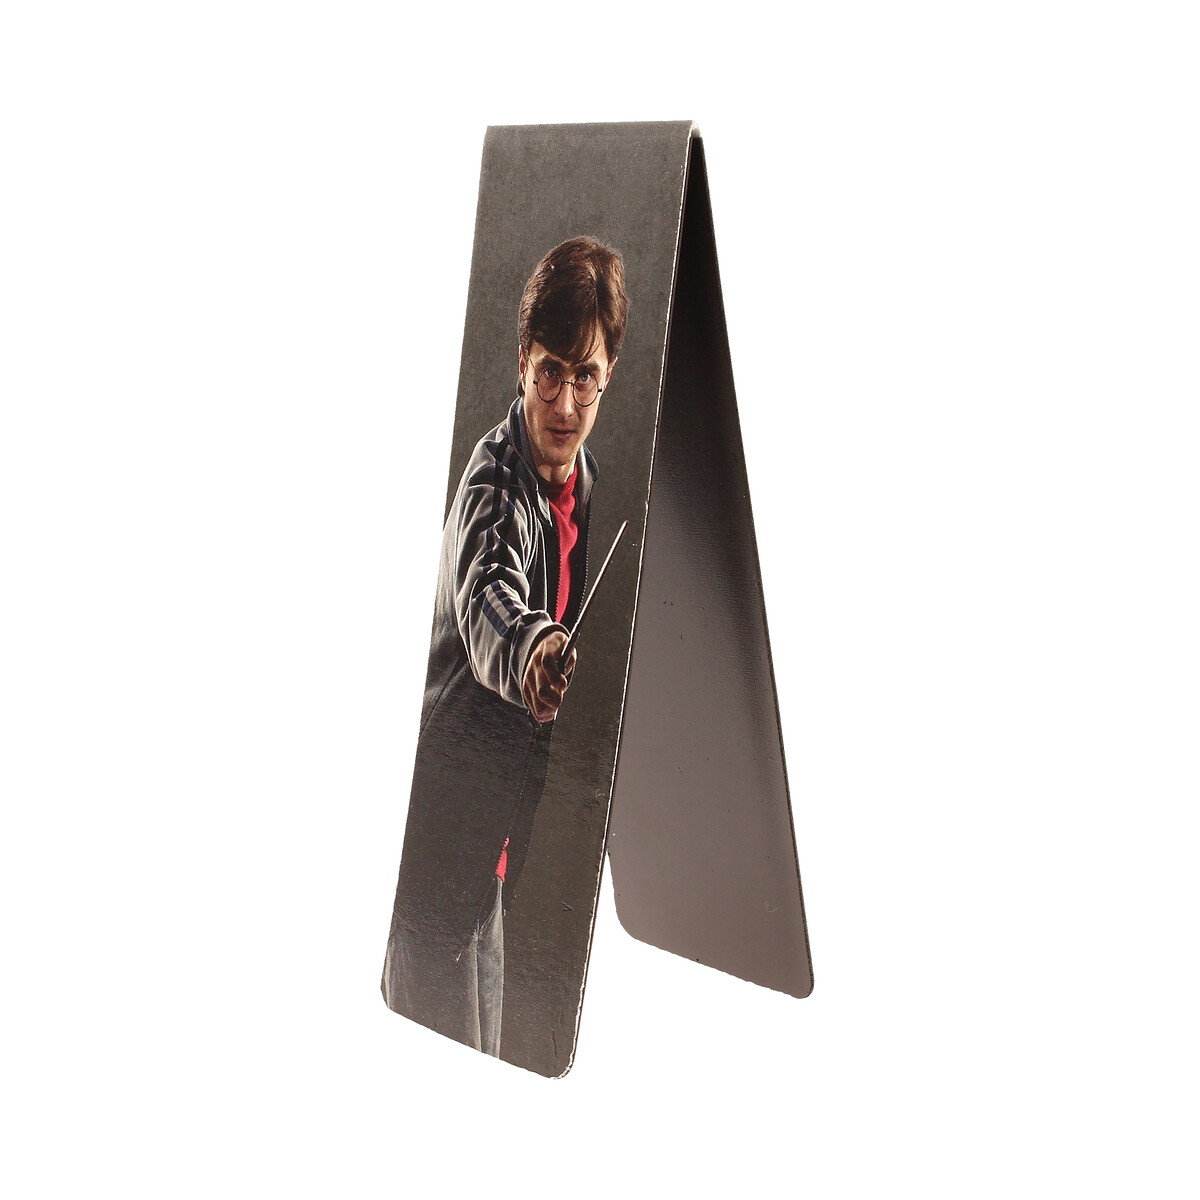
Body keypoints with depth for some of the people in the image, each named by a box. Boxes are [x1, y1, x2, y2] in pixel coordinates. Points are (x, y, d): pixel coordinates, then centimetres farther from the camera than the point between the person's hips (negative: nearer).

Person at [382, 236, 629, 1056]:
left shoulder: (586, 483, 4)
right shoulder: (494, 480, -21)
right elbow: (486, 596, -44)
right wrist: (531, 651, -62)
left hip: (507, 819, 8)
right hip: (451, 796, -8)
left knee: (483, 1051, 21)